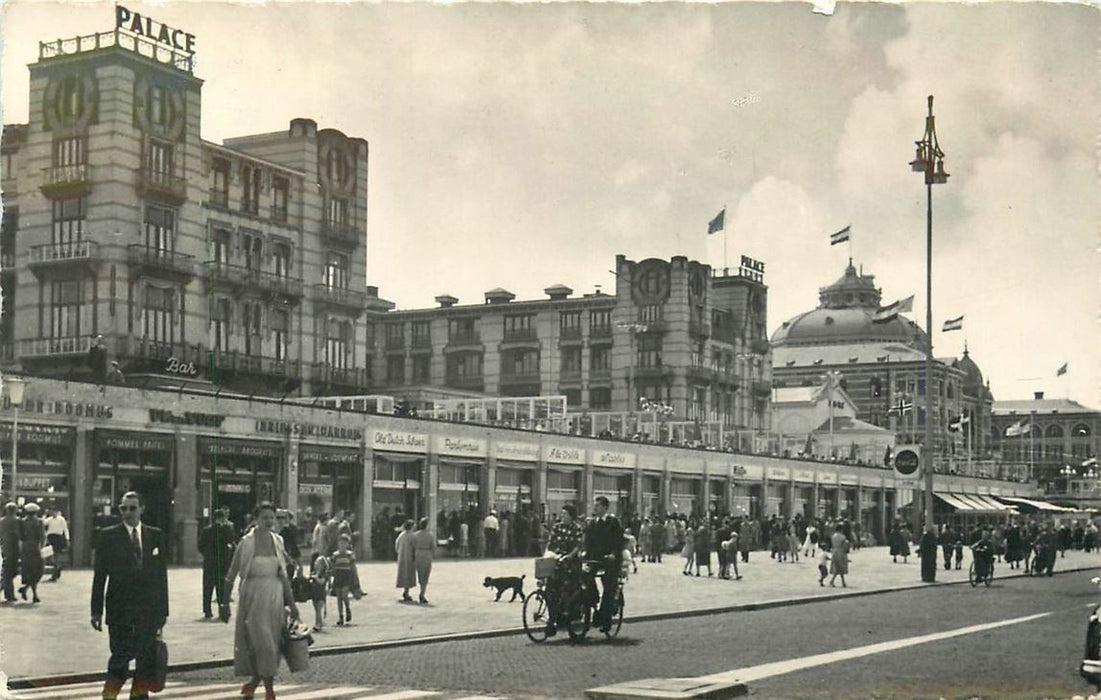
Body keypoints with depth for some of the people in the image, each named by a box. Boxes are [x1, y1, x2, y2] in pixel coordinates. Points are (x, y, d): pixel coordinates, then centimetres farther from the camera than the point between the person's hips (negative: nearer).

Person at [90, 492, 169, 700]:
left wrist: (162, 611, 6)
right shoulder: (109, 536, 1)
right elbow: (99, 575, 0)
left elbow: (162, 575, 9)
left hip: (148, 607, 3)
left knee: (147, 659, 7)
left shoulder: (156, 536, 7)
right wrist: (96, 610, -4)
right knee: (121, 657, -6)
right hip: (119, 607, -3)